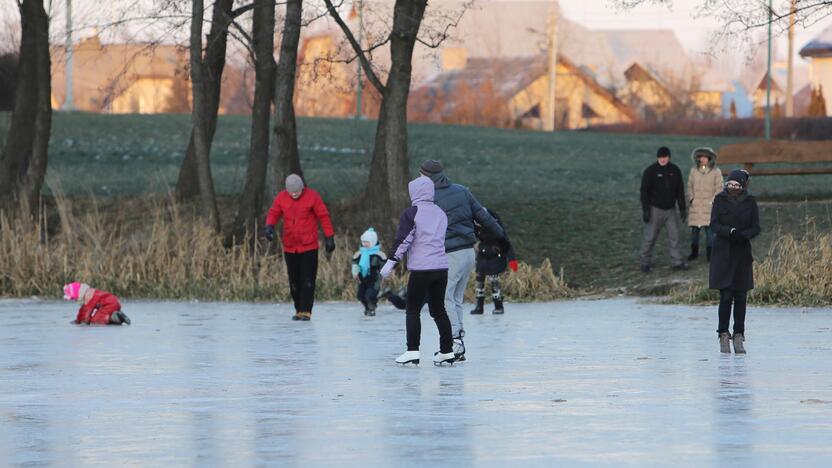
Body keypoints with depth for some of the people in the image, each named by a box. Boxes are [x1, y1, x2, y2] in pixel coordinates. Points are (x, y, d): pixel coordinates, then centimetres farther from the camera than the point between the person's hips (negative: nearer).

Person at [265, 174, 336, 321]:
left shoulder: (312, 196, -7)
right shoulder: (281, 197, 2)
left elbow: (323, 216, -3)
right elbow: (273, 214, 4)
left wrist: (330, 237, -4)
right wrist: (269, 226, -18)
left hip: (309, 247, -4)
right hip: (290, 247, 4)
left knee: (307, 280, -7)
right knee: (294, 281, 9)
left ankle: (306, 311, -6)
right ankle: (299, 310, 18)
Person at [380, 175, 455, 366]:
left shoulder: (411, 213, -6)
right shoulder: (441, 213, 14)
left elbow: (402, 240, -11)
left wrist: (390, 262, -6)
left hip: (421, 269, -6)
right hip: (442, 267, 6)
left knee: (413, 310, 0)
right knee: (439, 309, 13)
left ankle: (412, 352, -7)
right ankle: (447, 351, 11)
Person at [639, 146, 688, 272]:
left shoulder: (675, 171, 5)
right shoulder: (650, 171, -8)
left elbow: (680, 191, 12)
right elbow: (644, 191, -9)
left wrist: (682, 209, 9)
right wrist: (645, 210, -15)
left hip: (670, 210, 4)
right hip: (655, 209, -4)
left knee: (674, 235, 1)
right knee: (650, 237, -1)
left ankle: (676, 261, 6)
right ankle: (644, 262, 9)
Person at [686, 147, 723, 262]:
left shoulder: (716, 172, 0)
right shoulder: (694, 170, 8)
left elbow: (719, 188, 1)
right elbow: (690, 186, 14)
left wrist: (713, 201, -8)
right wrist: (691, 198, 1)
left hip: (709, 205, -3)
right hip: (696, 205, 3)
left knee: (709, 229, -6)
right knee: (694, 229, 3)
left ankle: (709, 254, 0)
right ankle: (694, 252, 14)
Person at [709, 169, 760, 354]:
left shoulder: (750, 202, 4)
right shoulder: (720, 199, 0)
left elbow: (756, 228, 1)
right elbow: (714, 225, -6)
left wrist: (742, 235, -19)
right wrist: (729, 231, -24)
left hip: (742, 253, 2)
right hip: (723, 253, -2)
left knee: (741, 296, 0)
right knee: (726, 296, -7)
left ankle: (739, 337, 5)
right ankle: (723, 336, 1)